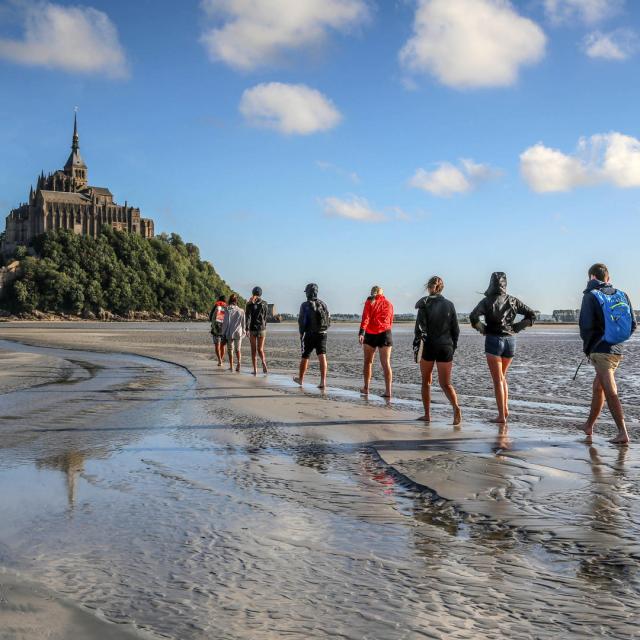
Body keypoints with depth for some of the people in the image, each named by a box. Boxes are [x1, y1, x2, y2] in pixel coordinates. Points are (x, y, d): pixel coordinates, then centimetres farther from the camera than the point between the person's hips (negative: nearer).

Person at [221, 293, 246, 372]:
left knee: (230, 350, 9)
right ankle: (238, 363, -8)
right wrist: (243, 332, 15)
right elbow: (243, 323, 5)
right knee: (238, 349, 14)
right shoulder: (241, 311, -1)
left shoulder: (228, 310, -9)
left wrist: (223, 333, -1)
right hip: (238, 333, 2)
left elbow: (225, 323, -7)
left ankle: (231, 366, 9)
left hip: (229, 333, -2)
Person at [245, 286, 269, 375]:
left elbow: (248, 317, -11)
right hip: (262, 328, 2)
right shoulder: (264, 304, 3)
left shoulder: (250, 304, -4)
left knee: (253, 350, 5)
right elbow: (266, 317, 11)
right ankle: (264, 364, -22)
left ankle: (255, 370, 3)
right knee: (260, 349, 5)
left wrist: (247, 329, -13)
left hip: (252, 329, -2)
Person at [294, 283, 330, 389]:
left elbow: (301, 321, -8)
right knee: (322, 357, -5)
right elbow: (329, 321, 9)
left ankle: (301, 379, 28)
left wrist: (301, 333, 3)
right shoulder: (323, 304, 7)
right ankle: (323, 381, -17)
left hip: (310, 334, -3)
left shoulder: (305, 305, -6)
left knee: (305, 357, 13)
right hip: (322, 334, 3)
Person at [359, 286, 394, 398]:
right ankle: (388, 391, -13)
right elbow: (390, 322, 15)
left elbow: (365, 318, -9)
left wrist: (361, 332, -16)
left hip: (370, 334, -2)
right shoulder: (389, 304, 12)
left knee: (368, 362, 13)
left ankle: (366, 388, 19)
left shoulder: (370, 302, 2)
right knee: (386, 363, -4)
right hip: (385, 334, 2)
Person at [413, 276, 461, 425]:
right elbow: (455, 329, 6)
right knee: (445, 383, 4)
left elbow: (420, 328, -10)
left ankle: (427, 414, 16)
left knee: (426, 381, 14)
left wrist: (417, 347, -5)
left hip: (428, 346, -2)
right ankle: (456, 407, -22)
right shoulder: (449, 305, 5)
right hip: (446, 347, 2)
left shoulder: (424, 304, -5)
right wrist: (453, 347, 15)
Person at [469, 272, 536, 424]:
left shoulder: (487, 301, -6)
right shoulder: (512, 301, 5)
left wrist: (482, 329, -4)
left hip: (493, 340, -4)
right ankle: (505, 409, 15)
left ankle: (501, 415, -1)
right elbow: (531, 315, 8)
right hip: (510, 340, 4)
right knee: (502, 377, 21)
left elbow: (473, 317, -19)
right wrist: (516, 328, 8)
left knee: (498, 379, 0)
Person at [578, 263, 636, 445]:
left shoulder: (591, 296, -8)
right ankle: (589, 426, 32)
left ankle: (622, 433, -13)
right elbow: (632, 325, 10)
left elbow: (586, 325, -14)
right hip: (618, 350, 7)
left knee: (610, 392, -7)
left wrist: (587, 346, 3)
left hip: (600, 350, -6)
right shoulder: (622, 295, 9)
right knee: (598, 386, 20)